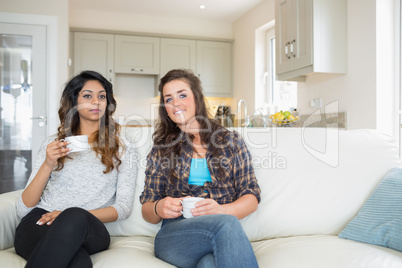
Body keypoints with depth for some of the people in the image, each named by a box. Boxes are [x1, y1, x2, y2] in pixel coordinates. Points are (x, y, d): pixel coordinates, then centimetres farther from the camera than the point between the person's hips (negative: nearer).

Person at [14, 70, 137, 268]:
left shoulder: (121, 149, 15)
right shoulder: (53, 144, 19)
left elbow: (124, 207, 3)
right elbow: (23, 209, 11)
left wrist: (75, 216, -13)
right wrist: (48, 165, -6)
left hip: (88, 231, 1)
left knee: (74, 217, -39)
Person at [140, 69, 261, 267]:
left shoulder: (231, 141, 13)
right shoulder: (161, 150, 15)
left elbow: (252, 198, 6)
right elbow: (146, 212, 14)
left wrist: (222, 210, -15)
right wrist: (159, 208, -11)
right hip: (174, 235, 1)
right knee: (227, 224, -33)